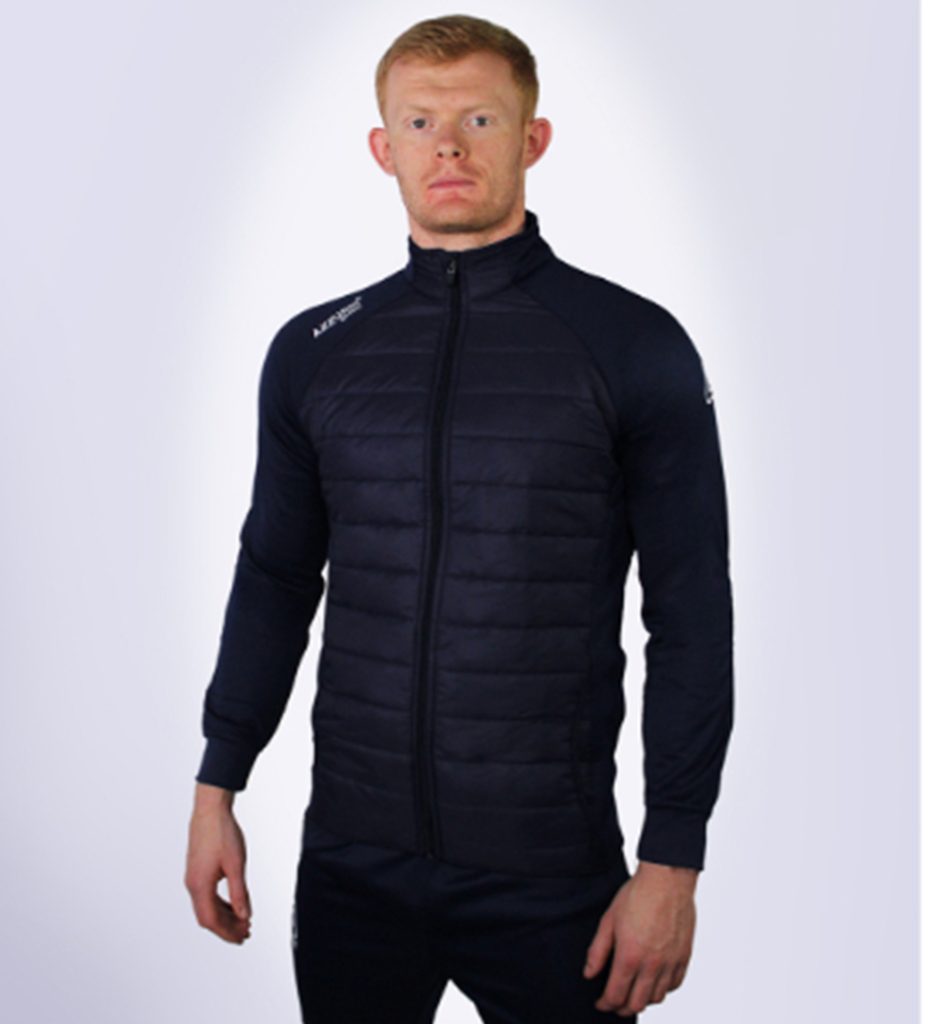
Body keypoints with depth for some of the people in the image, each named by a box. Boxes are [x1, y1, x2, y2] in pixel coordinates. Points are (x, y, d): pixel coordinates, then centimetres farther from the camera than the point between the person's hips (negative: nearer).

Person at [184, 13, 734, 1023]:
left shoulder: (635, 346, -5)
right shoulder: (313, 351, 4)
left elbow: (691, 619, -5)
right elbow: (274, 581, 11)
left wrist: (671, 862, -8)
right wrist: (217, 789, 9)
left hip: (549, 874, -2)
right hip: (351, 859, 3)